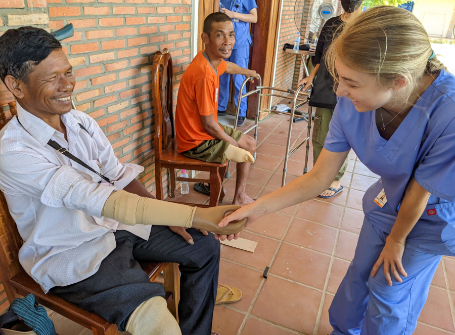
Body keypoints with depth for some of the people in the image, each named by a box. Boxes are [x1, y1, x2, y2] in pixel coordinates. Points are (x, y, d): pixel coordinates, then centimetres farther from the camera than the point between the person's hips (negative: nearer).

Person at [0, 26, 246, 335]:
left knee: (206, 246, 4)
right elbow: (95, 199, -34)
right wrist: (196, 215, -40)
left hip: (115, 224, 7)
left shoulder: (81, 122, -1)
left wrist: (168, 216, -7)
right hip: (71, 254, -7)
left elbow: (119, 176, 5)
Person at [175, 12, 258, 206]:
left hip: (205, 131, 9)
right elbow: (208, 125, -24)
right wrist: (235, 144, -8)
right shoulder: (205, 76, -31)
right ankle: (239, 199, 24)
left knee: (250, 143, 18)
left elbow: (227, 66, 25)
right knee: (247, 153, 0)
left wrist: (248, 72, 45)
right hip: (197, 142, -9)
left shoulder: (214, 60, -2)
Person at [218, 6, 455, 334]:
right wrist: (258, 207, -22)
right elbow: (319, 176, -18)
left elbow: (418, 195, -24)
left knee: (390, 291, 6)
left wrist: (396, 239, -6)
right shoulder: (351, 103, -26)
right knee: (361, 273, 16)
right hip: (388, 201, 4)